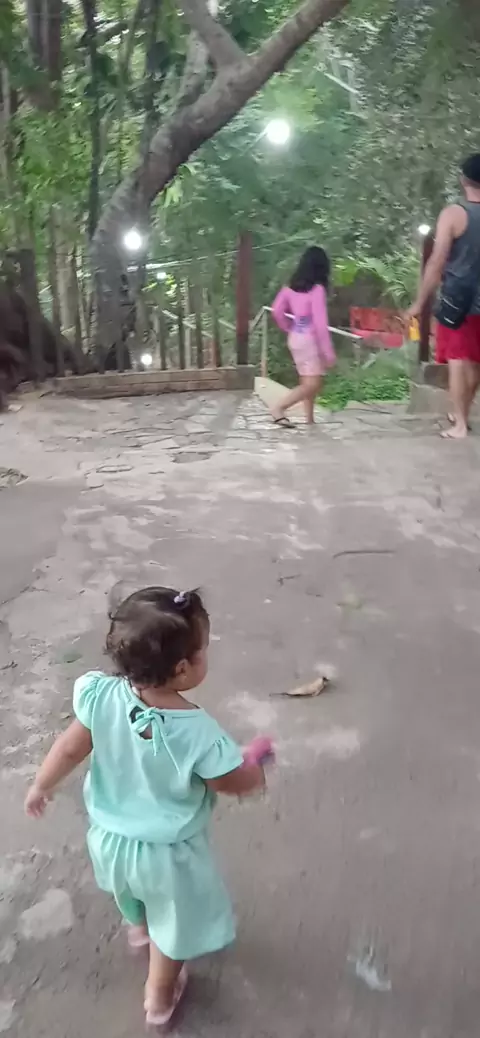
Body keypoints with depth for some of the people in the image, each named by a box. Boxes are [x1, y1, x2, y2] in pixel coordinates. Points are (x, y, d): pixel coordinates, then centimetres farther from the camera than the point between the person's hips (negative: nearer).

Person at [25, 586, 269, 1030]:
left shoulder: (100, 696, -26)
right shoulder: (198, 733, -36)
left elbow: (71, 748, -10)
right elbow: (235, 782, -19)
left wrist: (41, 786, 9)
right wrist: (254, 768, 3)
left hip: (110, 836, 5)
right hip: (167, 853, -5)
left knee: (133, 893, 38)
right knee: (173, 922, 26)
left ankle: (139, 926, 68)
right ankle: (160, 998, 49)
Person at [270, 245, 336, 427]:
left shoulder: (291, 286, 5)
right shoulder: (317, 289, -16)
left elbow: (277, 310, 7)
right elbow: (320, 323, -18)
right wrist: (328, 351, -14)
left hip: (295, 338, 8)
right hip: (309, 340, -8)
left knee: (309, 382, 14)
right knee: (311, 385, -5)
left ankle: (310, 420, 15)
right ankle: (278, 409, -12)